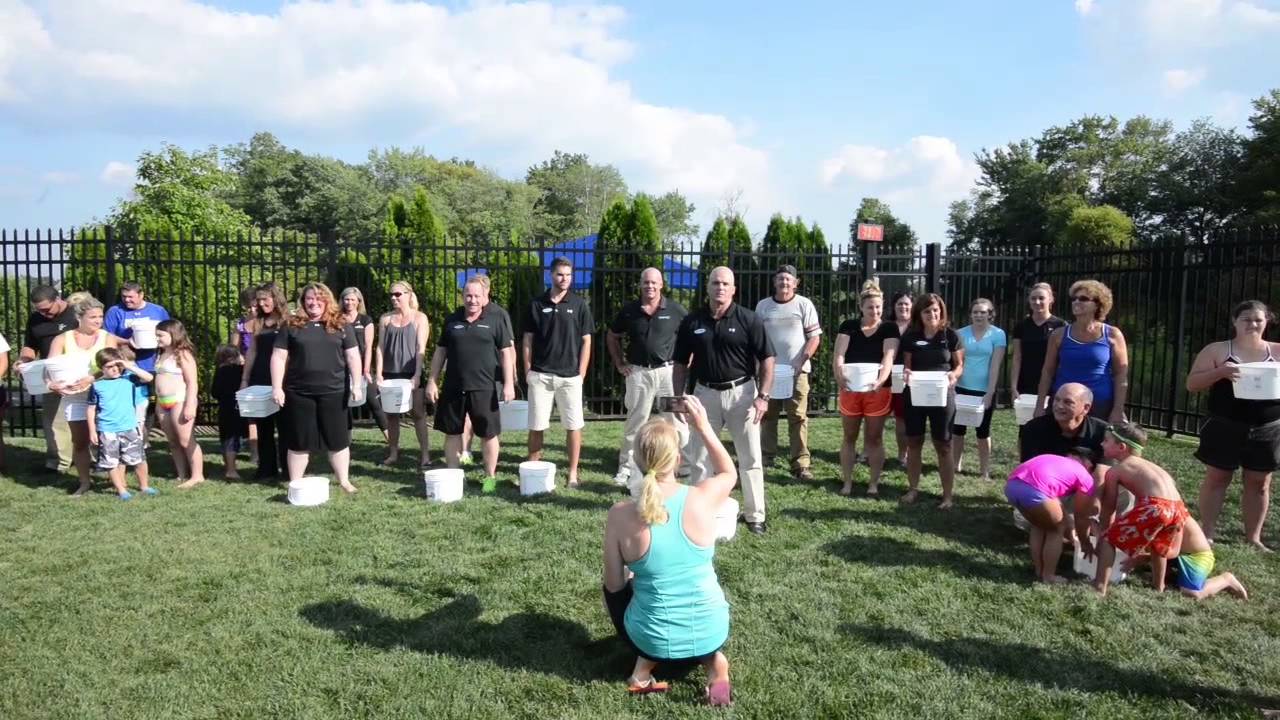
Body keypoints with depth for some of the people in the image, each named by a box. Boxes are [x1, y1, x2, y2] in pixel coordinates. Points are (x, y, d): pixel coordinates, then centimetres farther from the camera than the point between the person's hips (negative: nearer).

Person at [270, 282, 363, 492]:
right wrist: (277, 387, -5)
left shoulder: (341, 325, 5)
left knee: (338, 439, 7)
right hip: (298, 393, 0)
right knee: (299, 440, 8)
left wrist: (356, 384, -3)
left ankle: (344, 480, 19)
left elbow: (353, 356, 5)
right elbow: (278, 357, 2)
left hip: (333, 392, 0)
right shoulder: (291, 326, 4)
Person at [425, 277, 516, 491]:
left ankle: (490, 477, 18)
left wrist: (508, 384, -7)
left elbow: (505, 353, -1)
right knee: (452, 433, 10)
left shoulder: (495, 320, -1)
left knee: (489, 434, 4)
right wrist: (431, 381, 7)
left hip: (484, 388, -3)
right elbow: (440, 352, 11)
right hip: (453, 387, 3)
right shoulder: (451, 320, 7)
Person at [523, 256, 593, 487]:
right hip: (540, 375, 1)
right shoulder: (537, 304, 4)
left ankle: (573, 472, 13)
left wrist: (581, 373, -2)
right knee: (536, 425, 6)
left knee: (573, 425, 3)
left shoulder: (579, 304, 1)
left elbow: (586, 341, 3)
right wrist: (527, 370, 2)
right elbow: (527, 340, 8)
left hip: (570, 375, -1)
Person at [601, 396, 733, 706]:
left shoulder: (620, 515, -18)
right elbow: (729, 473, 8)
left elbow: (614, 586, -5)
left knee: (617, 589, 31)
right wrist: (703, 426, 7)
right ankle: (713, 658, 9)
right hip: (709, 632, 0)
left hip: (653, 639, 0)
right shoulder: (702, 499, -17)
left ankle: (646, 664, 12)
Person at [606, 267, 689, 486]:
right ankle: (625, 468, 16)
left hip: (668, 371, -1)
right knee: (634, 421, 8)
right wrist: (619, 363, 8)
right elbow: (612, 337, 16)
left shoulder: (675, 310, -3)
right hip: (638, 372, 1)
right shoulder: (629, 310, 3)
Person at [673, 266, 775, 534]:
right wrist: (679, 398, 1)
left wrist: (763, 396, -12)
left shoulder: (748, 320, -6)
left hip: (742, 392, -2)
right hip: (705, 393, 2)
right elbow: (680, 364, 7)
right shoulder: (692, 322, 1)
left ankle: (754, 515, 19)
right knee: (698, 458, 10)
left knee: (750, 458, 6)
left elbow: (767, 360, -5)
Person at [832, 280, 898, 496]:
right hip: (850, 389, 1)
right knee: (849, 436, 9)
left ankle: (874, 483, 18)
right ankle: (847, 482, 19)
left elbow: (888, 357, -14)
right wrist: (839, 375, -25)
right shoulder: (848, 326, 2)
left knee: (875, 438, 8)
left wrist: (880, 381, -31)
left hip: (878, 390, -1)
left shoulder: (890, 328, -1)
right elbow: (839, 354, -7)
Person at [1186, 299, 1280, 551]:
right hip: (1225, 428, -2)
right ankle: (1207, 534, 11)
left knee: (1259, 483, 9)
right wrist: (1220, 372, -20)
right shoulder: (1217, 350, 0)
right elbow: (1192, 384, -4)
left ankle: (1253, 537, 20)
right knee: (1216, 478, 3)